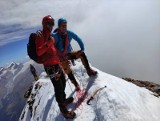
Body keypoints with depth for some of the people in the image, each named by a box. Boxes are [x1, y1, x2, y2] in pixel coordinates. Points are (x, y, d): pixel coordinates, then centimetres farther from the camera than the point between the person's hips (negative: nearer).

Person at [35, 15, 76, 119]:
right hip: (50, 66, -9)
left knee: (63, 82, 18)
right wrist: (47, 44, -37)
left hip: (57, 64, 9)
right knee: (58, 86, -5)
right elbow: (38, 52, -23)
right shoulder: (40, 36, -11)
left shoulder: (51, 36, 17)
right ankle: (62, 108, 12)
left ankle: (63, 100, 39)